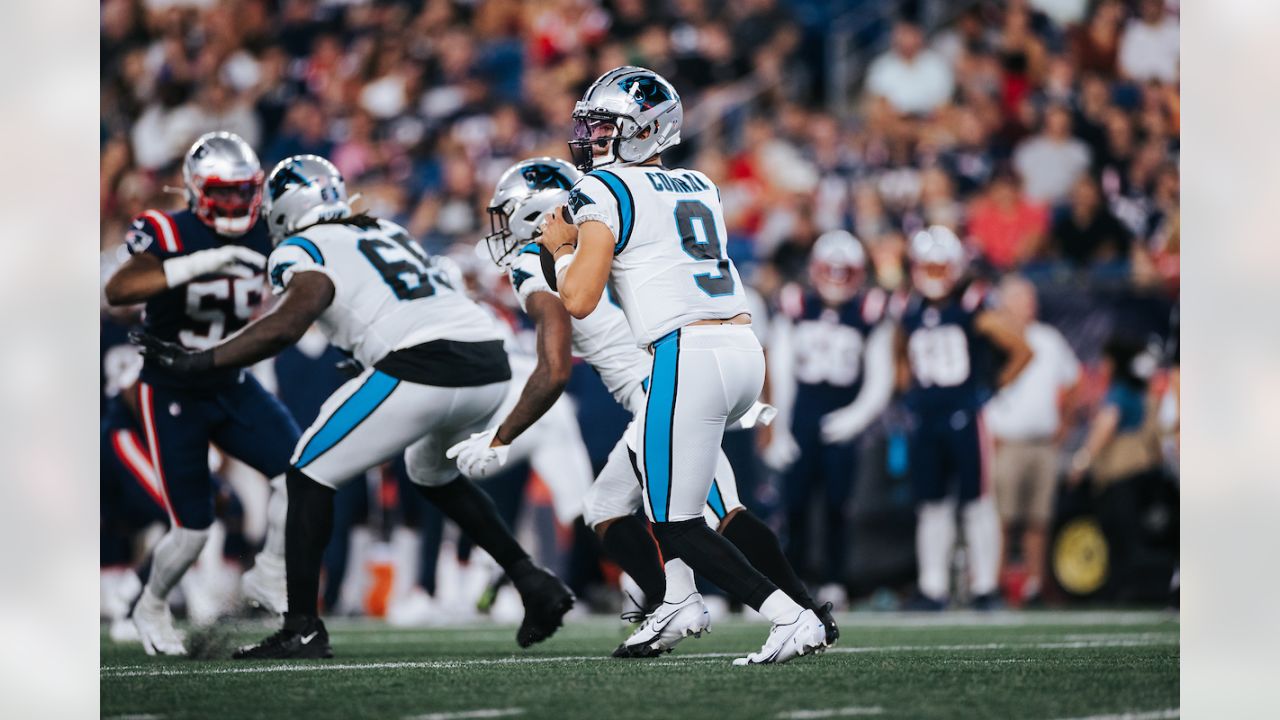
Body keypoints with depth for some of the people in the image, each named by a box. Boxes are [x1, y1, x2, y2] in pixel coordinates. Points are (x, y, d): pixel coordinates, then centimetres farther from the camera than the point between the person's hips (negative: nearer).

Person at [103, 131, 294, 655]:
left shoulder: (262, 238, -3)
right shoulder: (167, 234, -20)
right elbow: (117, 291, -39)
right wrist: (199, 264, -46)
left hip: (231, 386, 5)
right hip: (171, 392, -5)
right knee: (193, 530, -3)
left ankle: (269, 576, 5)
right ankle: (152, 608, 27)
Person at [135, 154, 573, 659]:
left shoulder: (301, 252, 7)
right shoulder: (388, 232, 28)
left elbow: (287, 325, -9)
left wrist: (195, 362, -4)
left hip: (422, 369, -7)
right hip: (491, 366, 7)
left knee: (310, 474, 8)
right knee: (433, 474, 34)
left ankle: (302, 629, 4)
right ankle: (532, 582, 24)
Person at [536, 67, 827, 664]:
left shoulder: (606, 190, -2)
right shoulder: (700, 189, 21)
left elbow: (579, 300, -10)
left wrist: (561, 247, 9)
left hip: (686, 357, -8)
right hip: (745, 351, 8)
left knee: (677, 523, 0)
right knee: (645, 463, 31)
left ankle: (791, 619, -13)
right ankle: (675, 602, 26)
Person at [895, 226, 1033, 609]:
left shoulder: (971, 309, -7)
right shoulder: (912, 313, 8)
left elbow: (1022, 351, -6)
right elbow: (900, 354, 29)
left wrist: (995, 389, -4)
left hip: (964, 418, -5)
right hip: (925, 421, 5)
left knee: (977, 503, -1)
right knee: (931, 506, 8)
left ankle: (985, 587, 4)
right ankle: (932, 588, 12)